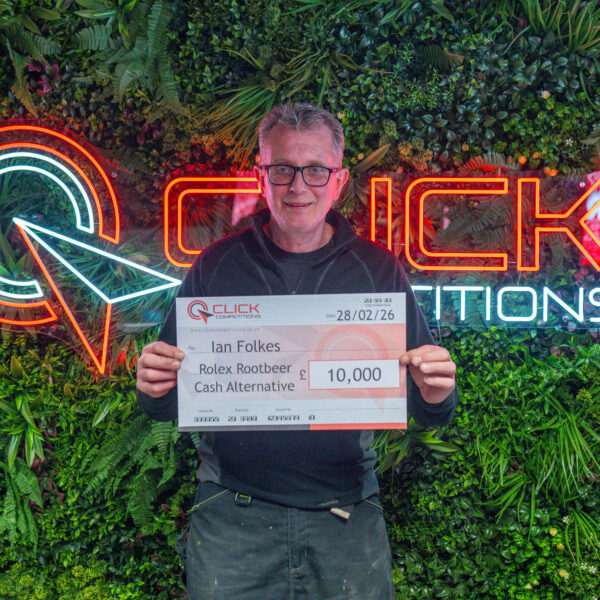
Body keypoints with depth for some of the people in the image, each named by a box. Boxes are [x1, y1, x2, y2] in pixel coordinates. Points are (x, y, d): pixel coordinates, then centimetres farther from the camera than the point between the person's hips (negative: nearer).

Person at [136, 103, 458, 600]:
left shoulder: (378, 270, 2)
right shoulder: (217, 266, 2)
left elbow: (430, 413, 3)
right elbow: (167, 405, 6)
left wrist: (435, 394, -19)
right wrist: (155, 387, -16)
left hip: (347, 516, 1)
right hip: (231, 517, 0)